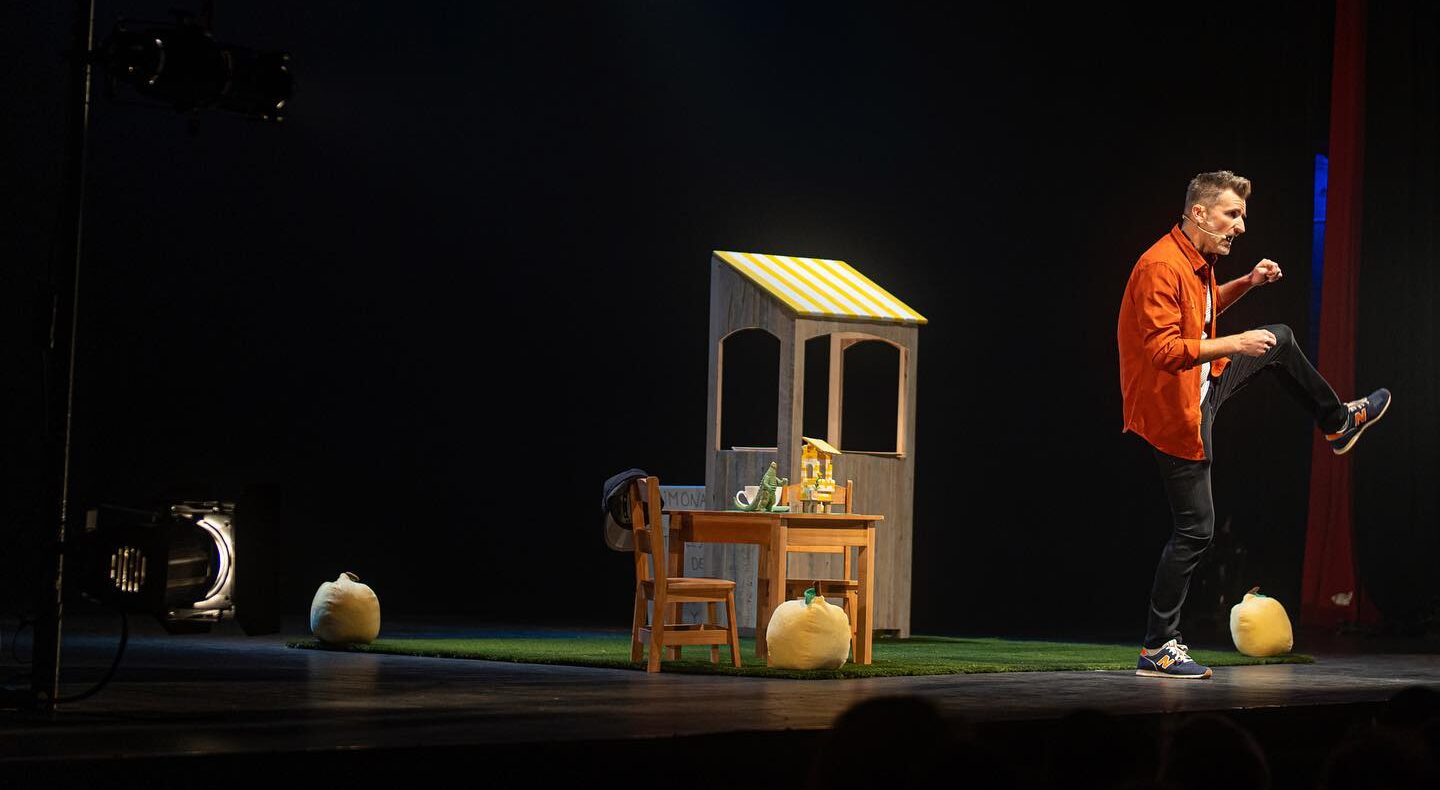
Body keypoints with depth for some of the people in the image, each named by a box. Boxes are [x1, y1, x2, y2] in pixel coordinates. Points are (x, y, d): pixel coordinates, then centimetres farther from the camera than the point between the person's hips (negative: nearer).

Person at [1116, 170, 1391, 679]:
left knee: (1281, 340, 23)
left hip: (1203, 384, 10)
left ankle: (1338, 423, 45)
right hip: (1175, 409, -10)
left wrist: (1247, 283, 12)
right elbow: (1162, 350, -33)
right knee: (1196, 528, -8)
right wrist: (1233, 345, -33)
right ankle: (1157, 650, -2)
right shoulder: (1160, 267, -26)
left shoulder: (1197, 260, 5)